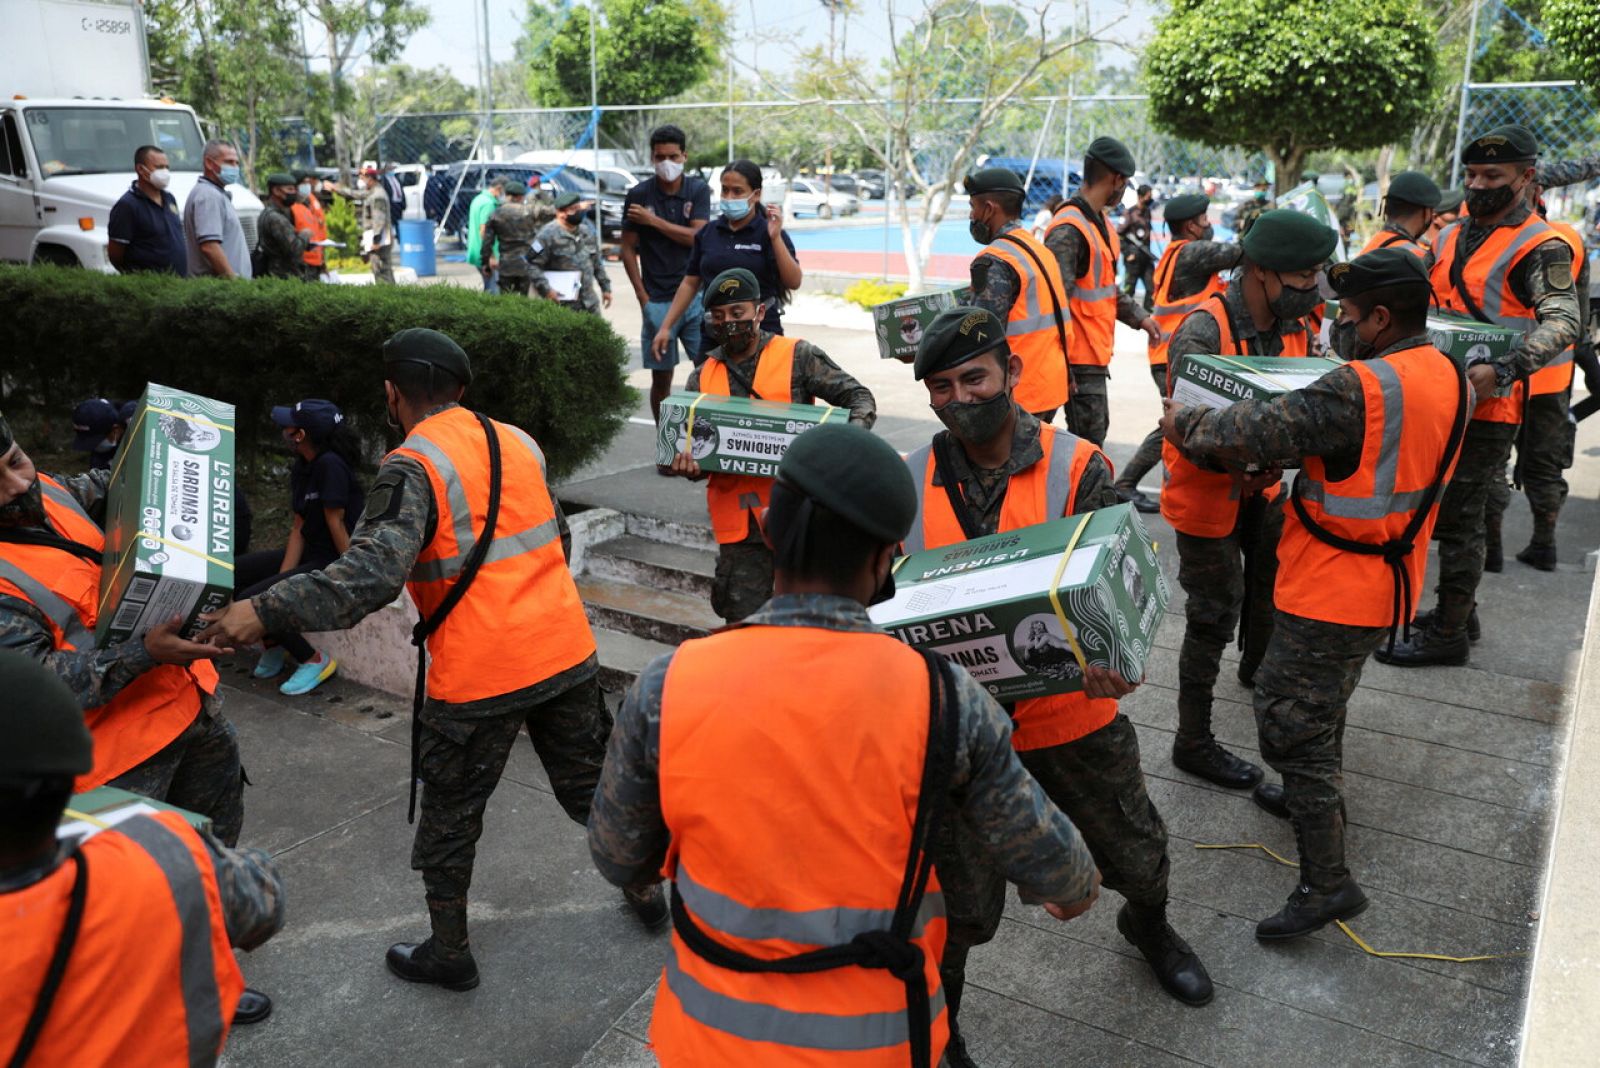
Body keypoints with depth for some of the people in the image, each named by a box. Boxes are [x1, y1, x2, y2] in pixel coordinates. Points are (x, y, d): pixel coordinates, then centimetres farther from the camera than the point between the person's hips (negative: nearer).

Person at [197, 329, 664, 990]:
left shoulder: (412, 468, -14)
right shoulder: (519, 443, 7)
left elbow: (372, 574, -27)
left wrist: (265, 612, -29)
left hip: (479, 675, -6)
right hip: (565, 653, 6)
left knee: (450, 816, 15)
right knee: (589, 783, 24)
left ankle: (449, 953, 30)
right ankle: (644, 888, 40)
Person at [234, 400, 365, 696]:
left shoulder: (331, 465, -22)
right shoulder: (301, 468, 6)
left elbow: (336, 523, -20)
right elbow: (299, 529, 5)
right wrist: (282, 578, -3)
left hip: (334, 563, -10)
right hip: (310, 553, 10)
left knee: (251, 600, -18)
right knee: (230, 574, 10)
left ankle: (315, 661, -1)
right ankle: (274, 647, 23)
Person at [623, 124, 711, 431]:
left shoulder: (698, 190, 4)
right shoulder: (638, 195, 1)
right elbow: (628, 249, 2)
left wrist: (654, 221, -9)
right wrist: (643, 298, -4)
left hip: (696, 296, 1)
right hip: (658, 300, -1)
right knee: (661, 378, 5)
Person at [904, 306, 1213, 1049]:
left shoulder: (1077, 468, -11)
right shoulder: (909, 486, -5)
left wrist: (1104, 658, -35)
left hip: (1072, 715, 1)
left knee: (1135, 852, 23)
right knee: (961, 904, 10)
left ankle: (1149, 927, 59)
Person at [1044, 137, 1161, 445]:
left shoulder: (1099, 222, 13)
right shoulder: (1069, 231, -20)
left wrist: (1138, 316, 13)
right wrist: (1063, 369, -25)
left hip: (1096, 356, 10)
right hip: (1079, 361, -10)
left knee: (1096, 429, 20)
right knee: (1088, 444, -6)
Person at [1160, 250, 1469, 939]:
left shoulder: (1359, 390, -28)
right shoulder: (1448, 377, 3)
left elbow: (1255, 434, -28)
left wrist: (1182, 422, -11)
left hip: (1332, 593, -9)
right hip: (1388, 582, 10)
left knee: (1290, 723, -1)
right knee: (1324, 701, 29)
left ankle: (1326, 883, 5)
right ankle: (1316, 799, 49)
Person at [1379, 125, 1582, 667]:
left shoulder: (1541, 248, -11)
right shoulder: (1452, 236, 11)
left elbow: (1561, 323, -21)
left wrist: (1501, 371, -35)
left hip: (1487, 407, -7)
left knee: (1458, 519, -3)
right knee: (1447, 509, 16)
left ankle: (1450, 634, 8)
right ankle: (1457, 607, 32)